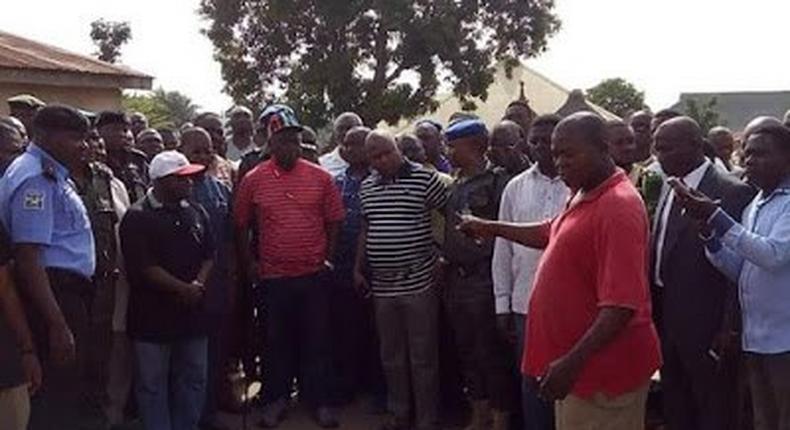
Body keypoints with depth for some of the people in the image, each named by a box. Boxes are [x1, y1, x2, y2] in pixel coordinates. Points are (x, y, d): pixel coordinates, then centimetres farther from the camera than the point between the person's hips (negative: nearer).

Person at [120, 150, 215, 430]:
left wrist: (198, 284, -8)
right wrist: (184, 289, -15)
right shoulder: (137, 218, -10)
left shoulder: (196, 213, 8)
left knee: (193, 380, 15)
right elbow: (144, 267, -15)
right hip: (153, 315, -5)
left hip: (192, 311, 6)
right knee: (153, 384, 6)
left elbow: (209, 254, 10)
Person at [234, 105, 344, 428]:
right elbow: (241, 224, 7)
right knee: (277, 341, 12)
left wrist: (328, 258, 3)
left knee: (317, 340, 8)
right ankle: (276, 399, 26)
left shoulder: (320, 177, -1)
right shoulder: (253, 180, -2)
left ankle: (319, 400, 21)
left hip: (314, 274, 0)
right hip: (274, 277, 0)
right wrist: (249, 263, 4)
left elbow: (333, 220, 7)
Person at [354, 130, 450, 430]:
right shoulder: (367, 187, 9)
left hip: (418, 282, -5)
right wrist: (359, 269, 15)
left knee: (423, 357, 4)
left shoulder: (424, 178, -8)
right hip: (381, 285, 6)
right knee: (391, 357, 16)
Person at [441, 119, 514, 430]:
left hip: (484, 279, -8)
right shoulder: (456, 184, 14)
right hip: (456, 280, 8)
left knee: (491, 354, -2)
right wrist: (446, 257, 13)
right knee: (467, 352, 15)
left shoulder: (497, 181, -10)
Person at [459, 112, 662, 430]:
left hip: (603, 368, -9)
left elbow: (622, 305, -28)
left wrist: (573, 362, -33)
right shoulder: (584, 195, 9)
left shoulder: (618, 206, -21)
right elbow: (551, 234, 28)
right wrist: (492, 228, 26)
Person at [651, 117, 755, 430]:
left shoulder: (733, 192, -15)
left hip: (706, 325, -7)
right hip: (667, 319, 7)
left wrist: (730, 329, -17)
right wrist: (655, 310, 8)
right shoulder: (669, 188, 10)